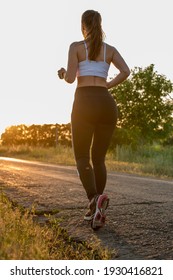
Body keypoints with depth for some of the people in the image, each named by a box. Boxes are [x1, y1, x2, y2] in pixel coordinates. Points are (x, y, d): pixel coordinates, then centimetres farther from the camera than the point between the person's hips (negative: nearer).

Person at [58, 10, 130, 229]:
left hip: (85, 104, -4)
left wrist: (63, 74, 21)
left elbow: (70, 78, -3)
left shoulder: (76, 46, 6)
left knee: (82, 158, 1)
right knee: (98, 158, 14)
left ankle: (95, 199, -27)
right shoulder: (110, 49, 17)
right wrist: (106, 87, 14)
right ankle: (95, 210, 8)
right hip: (107, 105, 4)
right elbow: (125, 71, -1)